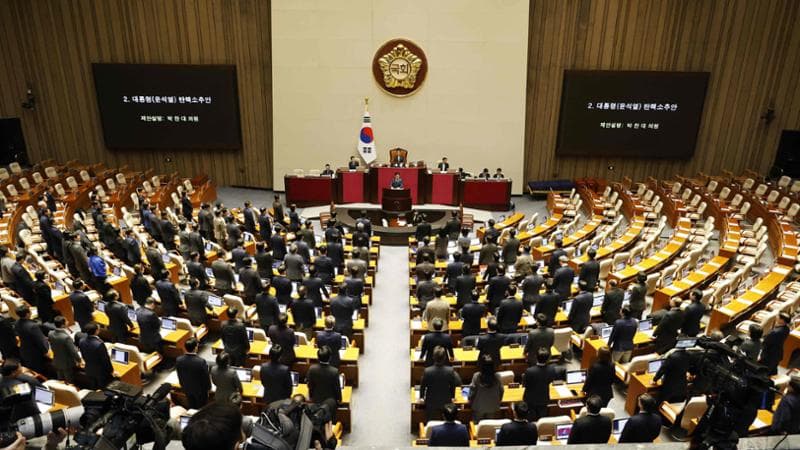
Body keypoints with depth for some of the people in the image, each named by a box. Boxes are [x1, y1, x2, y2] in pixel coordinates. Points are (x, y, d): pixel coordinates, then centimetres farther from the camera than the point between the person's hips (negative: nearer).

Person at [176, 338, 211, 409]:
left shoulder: (178, 360, -21)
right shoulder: (201, 361, -34)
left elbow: (179, 376, -3)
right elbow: (206, 377, -19)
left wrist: (182, 385, 15)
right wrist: (208, 387, 0)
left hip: (187, 388, 4)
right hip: (200, 389, -4)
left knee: (192, 406, 26)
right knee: (202, 408, 20)